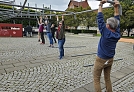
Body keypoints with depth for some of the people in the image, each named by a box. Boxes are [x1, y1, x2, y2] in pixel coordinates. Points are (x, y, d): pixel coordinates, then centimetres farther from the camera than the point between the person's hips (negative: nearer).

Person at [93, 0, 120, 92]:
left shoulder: (106, 33, -22)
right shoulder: (117, 34, -6)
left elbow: (100, 18, -16)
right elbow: (117, 20, 5)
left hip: (101, 60, -6)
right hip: (110, 60, 6)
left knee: (96, 80, 8)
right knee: (107, 79, 20)